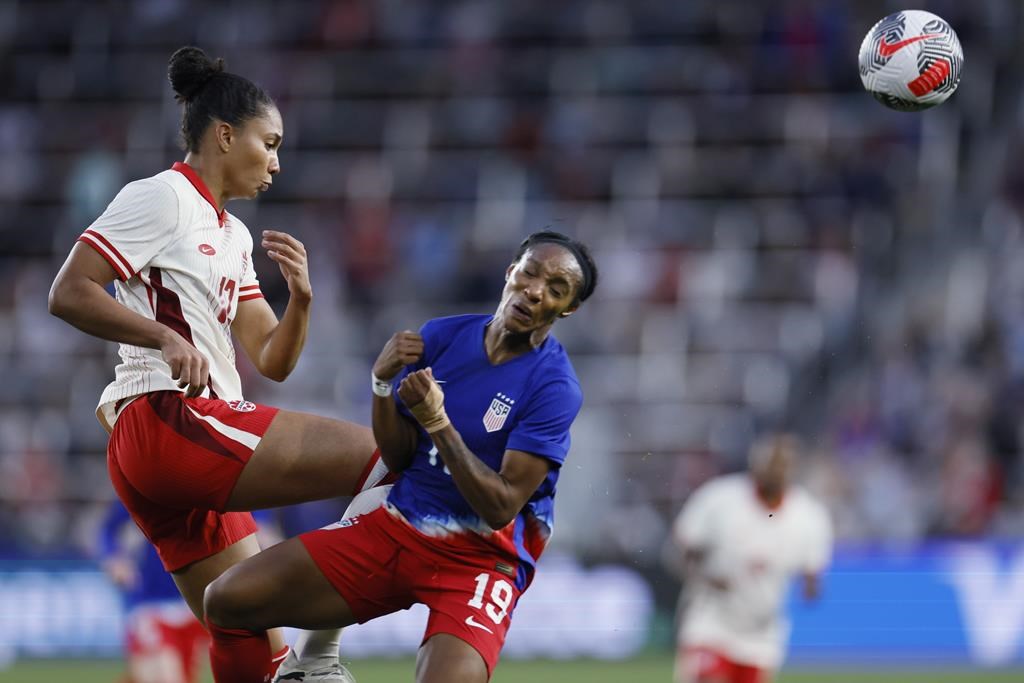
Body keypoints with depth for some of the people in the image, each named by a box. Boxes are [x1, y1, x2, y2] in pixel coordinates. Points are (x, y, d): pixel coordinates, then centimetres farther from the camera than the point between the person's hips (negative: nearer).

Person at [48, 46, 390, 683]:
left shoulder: (232, 235, 24)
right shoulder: (162, 198, -3)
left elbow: (273, 361, 19)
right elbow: (69, 293, -12)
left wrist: (299, 300, -1)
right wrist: (166, 337, -23)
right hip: (168, 422, -10)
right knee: (376, 453, -20)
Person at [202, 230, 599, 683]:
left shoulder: (554, 386, -13)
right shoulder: (442, 337, 2)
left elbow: (501, 507, -18)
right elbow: (398, 460, 6)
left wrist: (438, 423, -24)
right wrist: (383, 383, -10)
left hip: (482, 558, -5)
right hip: (395, 530, 5)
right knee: (228, 599, -7)